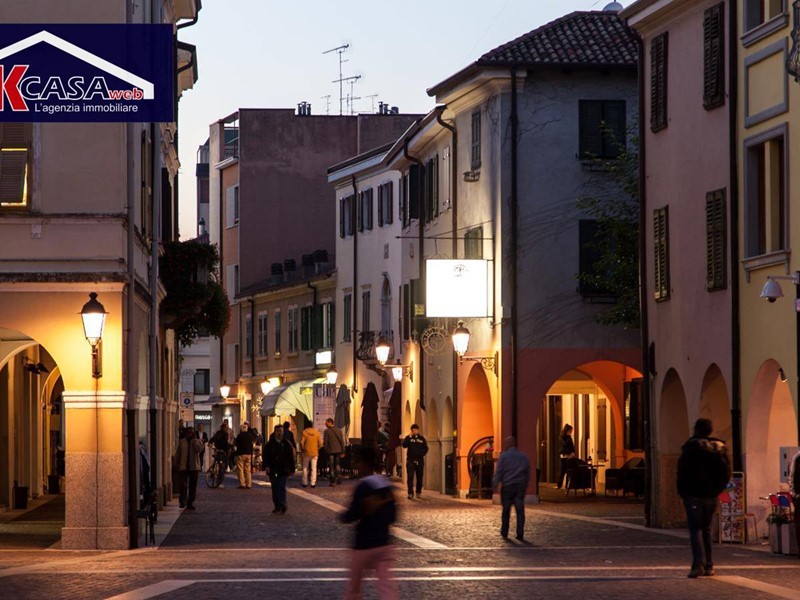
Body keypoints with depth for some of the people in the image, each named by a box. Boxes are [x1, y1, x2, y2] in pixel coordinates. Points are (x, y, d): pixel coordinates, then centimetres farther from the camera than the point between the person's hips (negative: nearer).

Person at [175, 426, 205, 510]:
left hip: (194, 467, 0)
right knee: (183, 485, -12)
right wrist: (177, 464, 9)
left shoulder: (197, 442, 5)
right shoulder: (181, 442, 8)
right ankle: (183, 502, -9)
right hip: (183, 466, 0)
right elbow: (178, 454, 13)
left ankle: (190, 503, 12)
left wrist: (194, 440, -12)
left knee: (193, 486, 4)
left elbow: (200, 449, -15)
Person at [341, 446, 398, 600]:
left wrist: (344, 516, 5)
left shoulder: (363, 487, -15)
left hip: (364, 544, -5)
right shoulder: (386, 485, 6)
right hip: (384, 543, 6)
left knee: (354, 583, 14)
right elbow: (393, 516, 12)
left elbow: (351, 516, -16)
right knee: (385, 582, -3)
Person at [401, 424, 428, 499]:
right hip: (410, 460, -2)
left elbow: (426, 449, 12)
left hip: (419, 461, 2)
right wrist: (409, 438, -21)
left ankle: (419, 492, 20)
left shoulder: (422, 439, 9)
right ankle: (410, 493, -13)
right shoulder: (408, 438, 3)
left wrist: (421, 454, -6)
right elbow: (404, 445, -13)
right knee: (410, 477, -10)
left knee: (419, 478, 8)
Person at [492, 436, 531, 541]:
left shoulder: (504, 456, -5)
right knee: (520, 511, 1)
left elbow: (498, 472, -8)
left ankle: (504, 533, 16)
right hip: (520, 486, 3)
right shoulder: (523, 457, 10)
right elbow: (528, 473, 14)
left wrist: (495, 485, -5)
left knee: (506, 510, 9)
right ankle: (520, 535, -4)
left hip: (507, 486, -3)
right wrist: (525, 486, 20)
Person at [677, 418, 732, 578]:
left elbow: (683, 471, -9)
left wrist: (682, 492, 0)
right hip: (711, 496, 5)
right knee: (706, 529, 14)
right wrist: (716, 490, 13)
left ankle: (699, 564, -18)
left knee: (695, 529, -5)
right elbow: (726, 473, 9)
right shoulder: (720, 448, 8)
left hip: (694, 495, -5)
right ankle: (708, 565, 12)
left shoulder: (691, 446, -8)